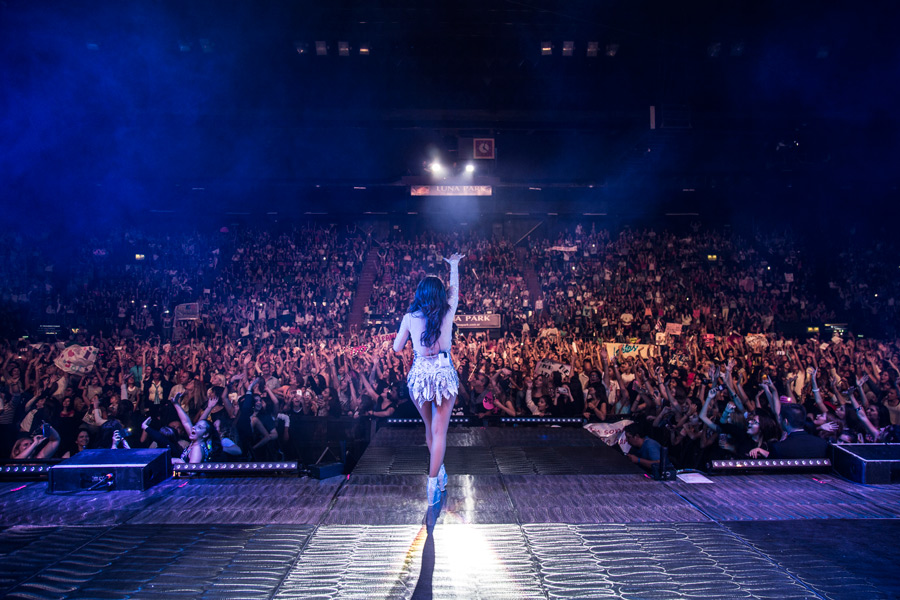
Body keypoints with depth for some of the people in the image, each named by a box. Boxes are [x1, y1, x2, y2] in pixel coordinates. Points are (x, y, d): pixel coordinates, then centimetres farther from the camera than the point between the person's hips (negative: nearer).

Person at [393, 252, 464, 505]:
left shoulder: (410, 317, -3)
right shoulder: (447, 312, -2)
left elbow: (397, 348, 6)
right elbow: (454, 289, 18)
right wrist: (454, 265, 34)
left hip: (419, 374, 1)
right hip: (444, 373, -1)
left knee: (430, 427, 20)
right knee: (439, 431, 3)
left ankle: (440, 472, 36)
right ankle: (433, 483, 0)